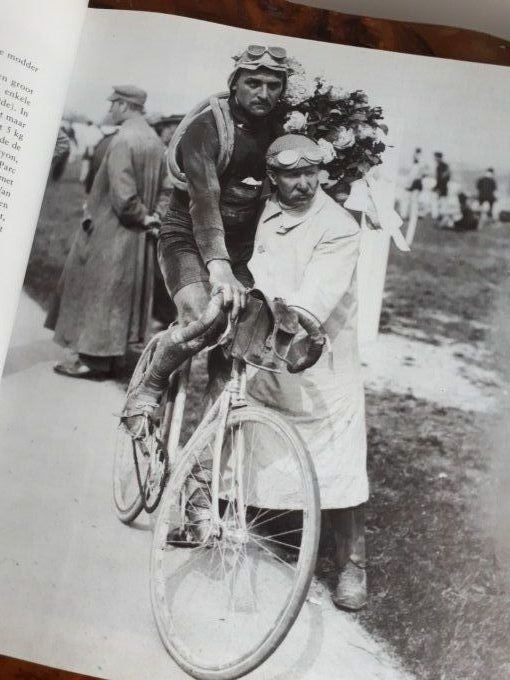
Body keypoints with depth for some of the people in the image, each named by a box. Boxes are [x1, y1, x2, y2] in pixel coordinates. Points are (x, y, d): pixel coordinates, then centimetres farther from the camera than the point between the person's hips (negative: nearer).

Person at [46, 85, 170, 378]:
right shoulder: (155, 140, 7)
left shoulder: (123, 140, -19)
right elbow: (166, 187, 10)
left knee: (99, 291, 1)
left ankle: (92, 358, 6)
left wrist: (142, 217, -10)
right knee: (124, 293, 13)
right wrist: (155, 215, 4)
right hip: (139, 237, 8)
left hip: (111, 231, -8)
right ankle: (106, 354, 23)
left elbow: (122, 194, -24)